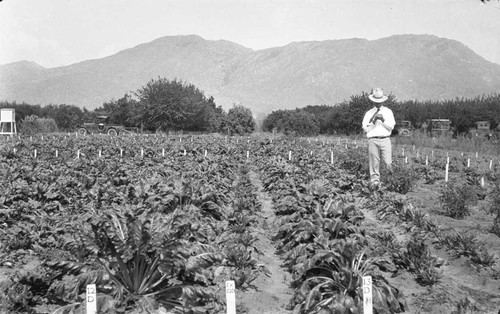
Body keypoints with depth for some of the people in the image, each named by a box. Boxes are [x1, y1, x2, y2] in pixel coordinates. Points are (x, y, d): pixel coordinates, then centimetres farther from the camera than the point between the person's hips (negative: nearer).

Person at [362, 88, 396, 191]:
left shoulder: (388, 112, 14)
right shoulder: (369, 113, 13)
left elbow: (391, 127, 5)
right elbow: (366, 129, 4)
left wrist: (383, 120, -8)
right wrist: (374, 121, -6)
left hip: (385, 139, 0)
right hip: (373, 140, 0)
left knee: (388, 163, -13)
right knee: (374, 164, -4)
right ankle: (374, 182, -2)